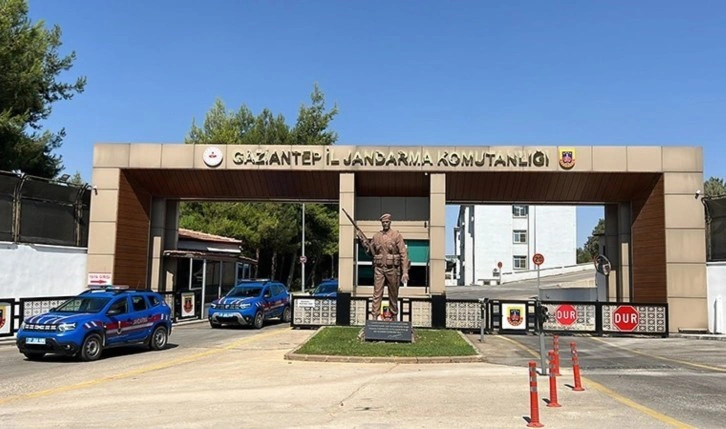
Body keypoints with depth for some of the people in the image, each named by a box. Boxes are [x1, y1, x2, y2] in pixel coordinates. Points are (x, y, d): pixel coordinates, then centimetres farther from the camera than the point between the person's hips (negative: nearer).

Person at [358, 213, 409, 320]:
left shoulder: (396, 235, -2)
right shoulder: (376, 236, 8)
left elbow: (403, 254, -6)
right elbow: (371, 252, 17)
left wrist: (405, 272, -13)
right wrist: (364, 242, 0)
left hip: (392, 269, -2)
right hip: (379, 268, 2)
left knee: (393, 295, 8)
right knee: (377, 293, -5)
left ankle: (394, 317, 19)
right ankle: (375, 316, -7)